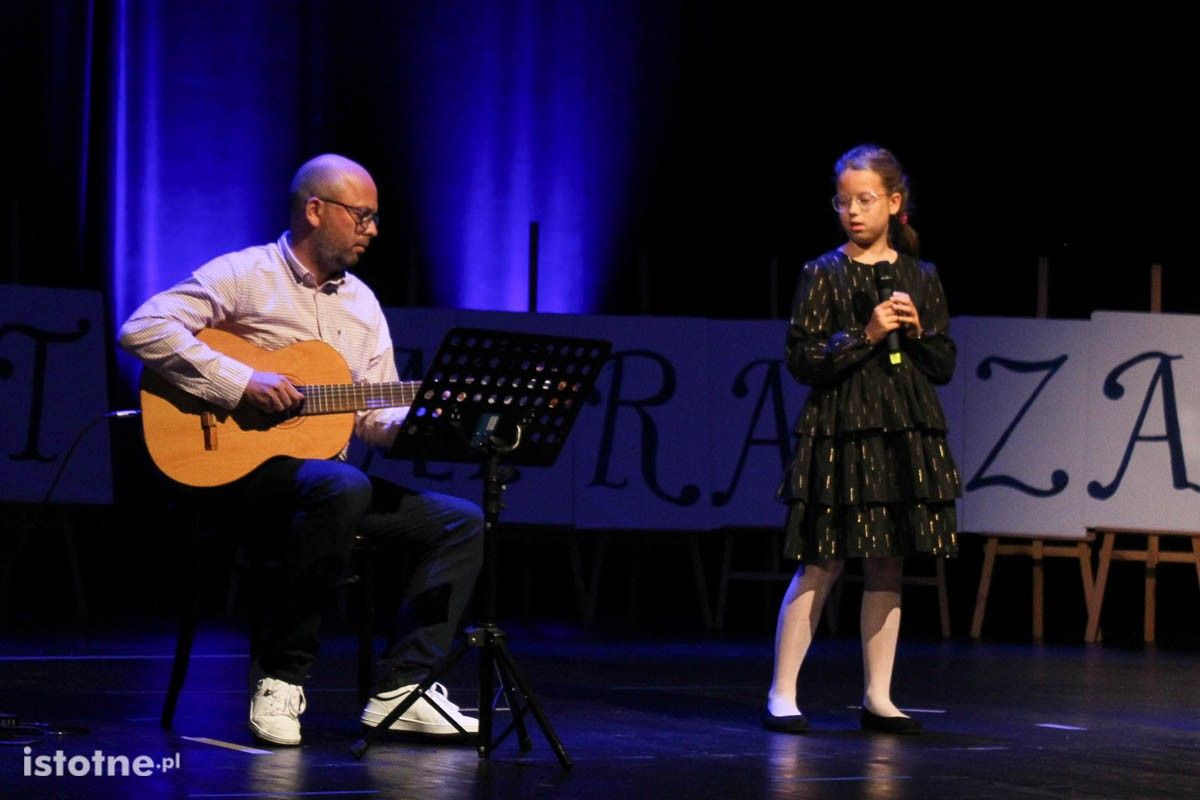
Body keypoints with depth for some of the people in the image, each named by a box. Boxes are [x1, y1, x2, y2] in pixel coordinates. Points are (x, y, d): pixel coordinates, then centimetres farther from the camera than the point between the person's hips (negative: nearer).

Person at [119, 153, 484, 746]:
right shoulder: (243, 276, -5)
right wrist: (241, 382, -22)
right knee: (343, 487, -38)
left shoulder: (361, 303, 16)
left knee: (461, 521, -4)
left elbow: (375, 418, 13)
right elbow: (143, 328, -17)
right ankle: (279, 675, -26)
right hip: (239, 469, -8)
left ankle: (400, 690, -12)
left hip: (331, 481, 8)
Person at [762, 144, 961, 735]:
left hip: (905, 437, 4)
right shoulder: (822, 275, 0)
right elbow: (801, 360, -6)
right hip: (838, 435, -4)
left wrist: (917, 332, -5)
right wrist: (865, 336, -14)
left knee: (888, 566, 6)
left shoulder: (921, 278, 10)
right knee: (820, 565, -5)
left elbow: (944, 366, 13)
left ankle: (878, 697, 13)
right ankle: (782, 694, 0)